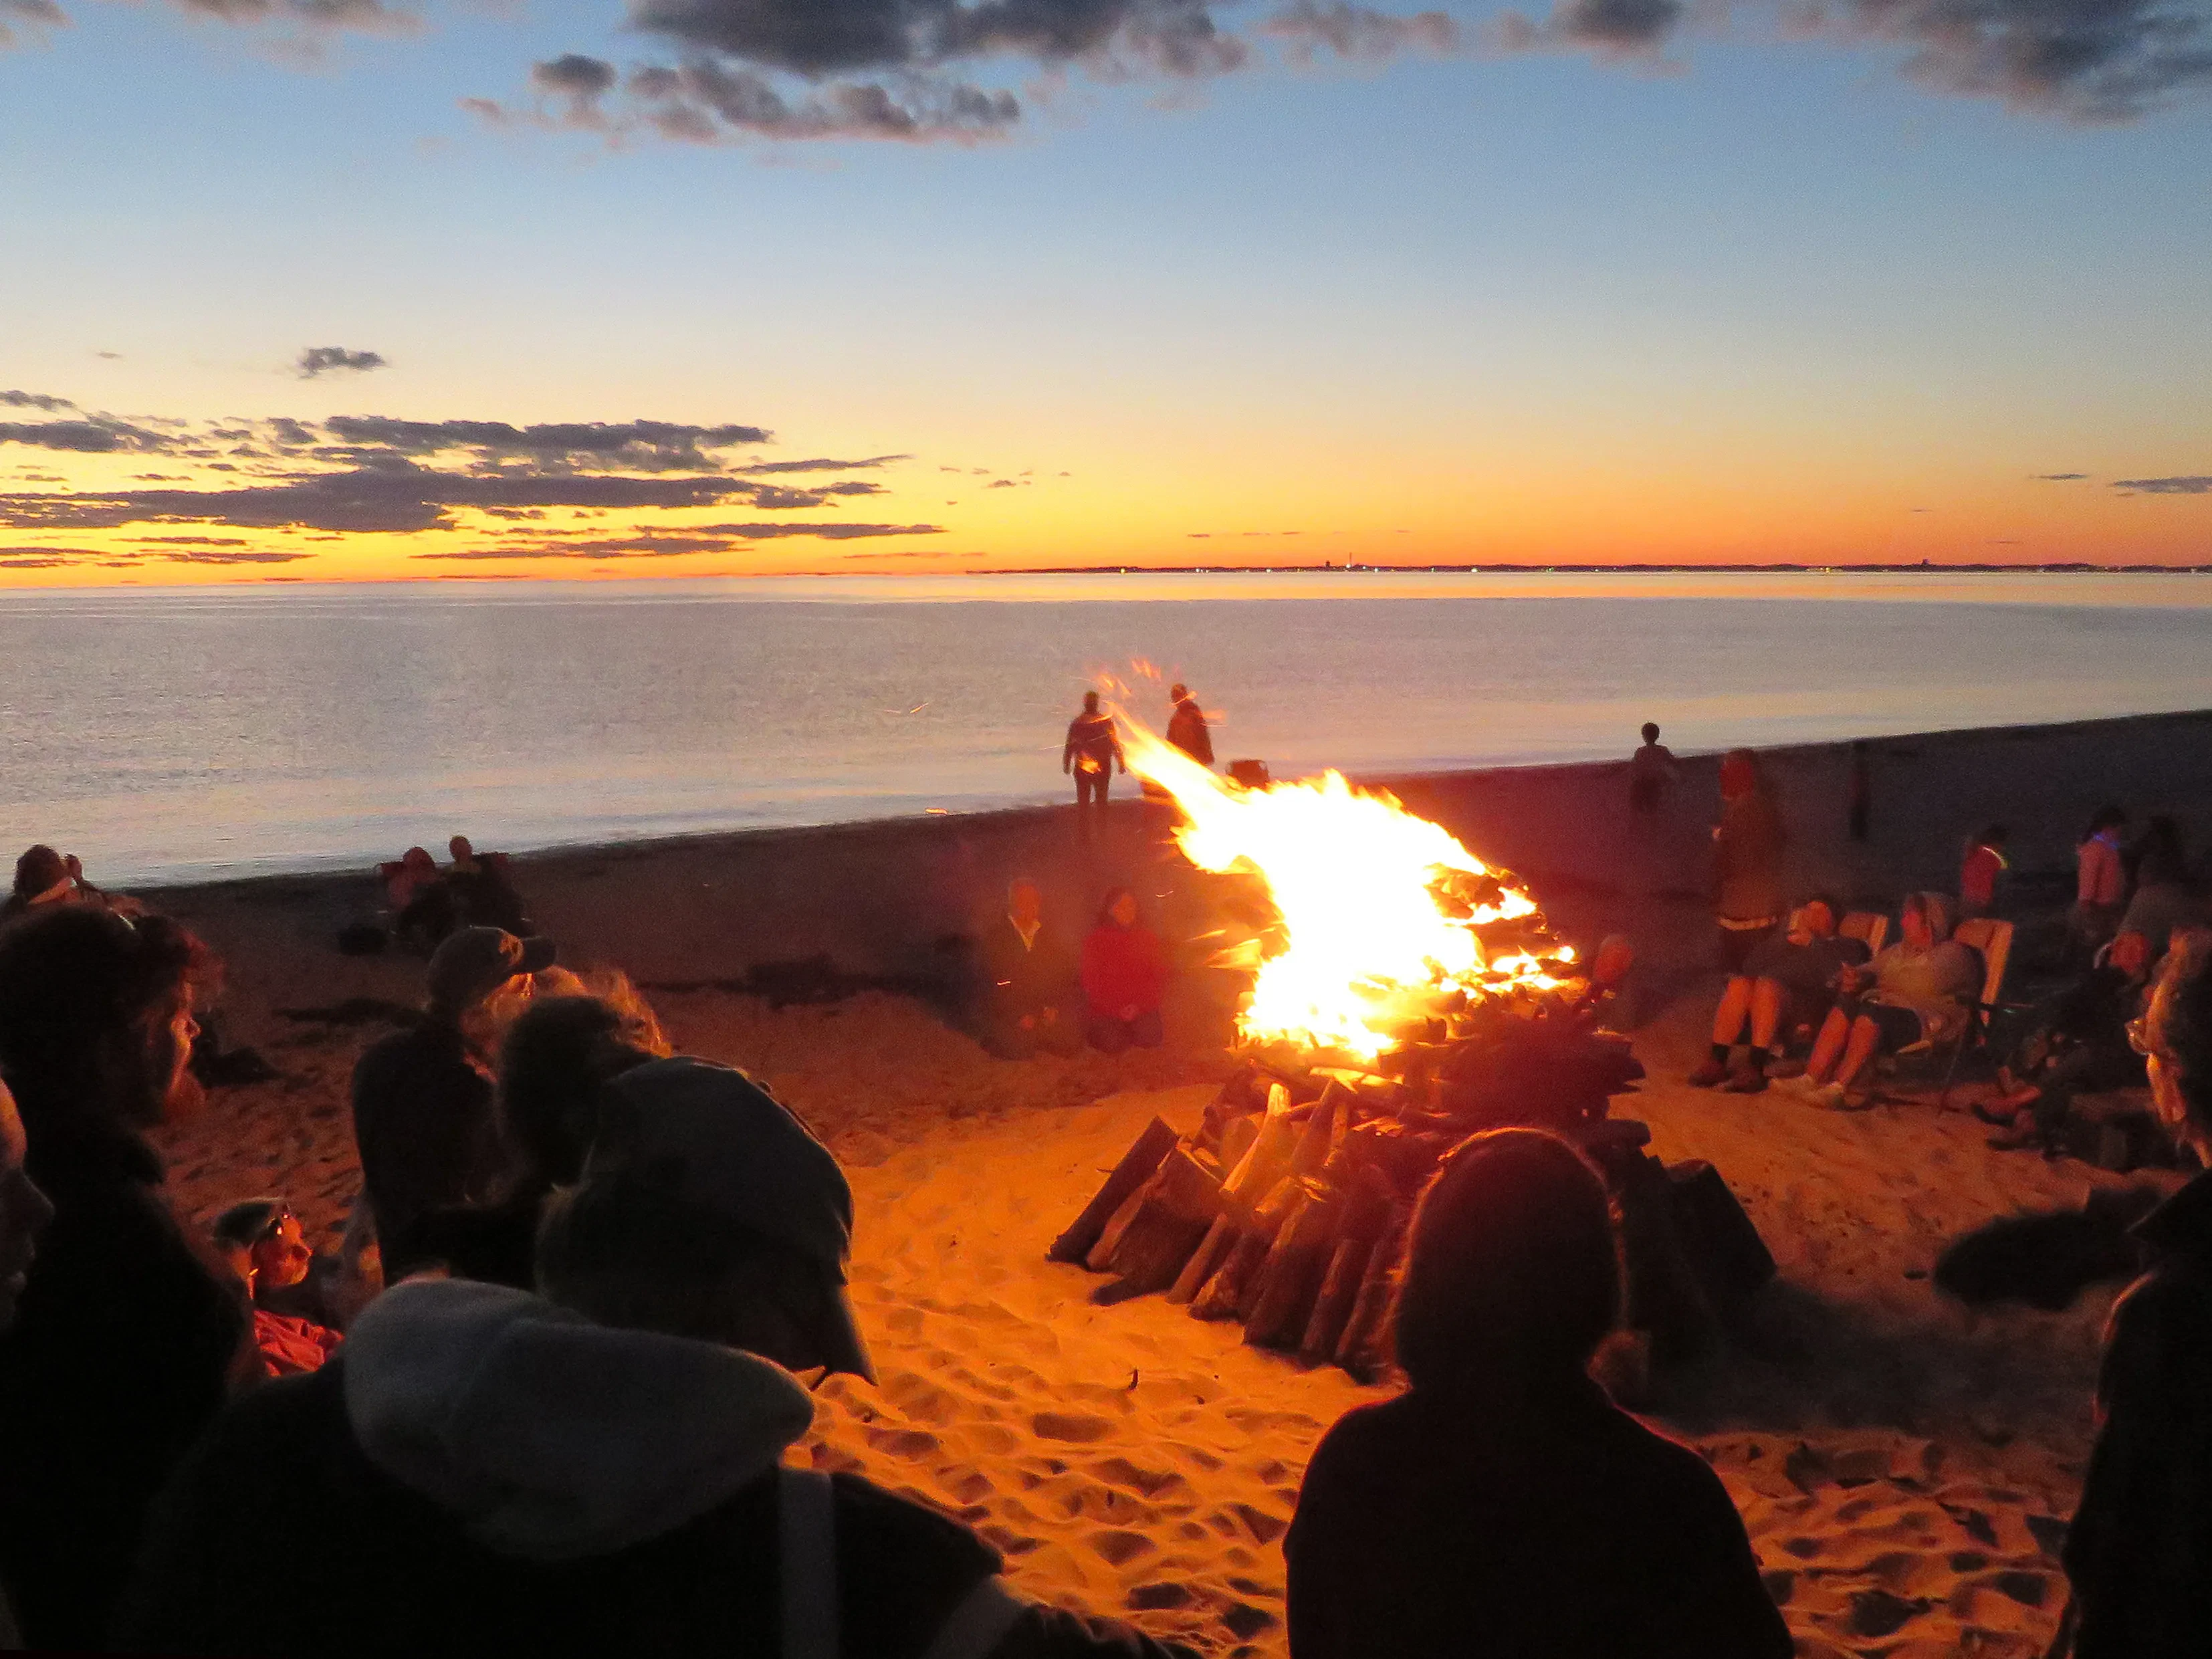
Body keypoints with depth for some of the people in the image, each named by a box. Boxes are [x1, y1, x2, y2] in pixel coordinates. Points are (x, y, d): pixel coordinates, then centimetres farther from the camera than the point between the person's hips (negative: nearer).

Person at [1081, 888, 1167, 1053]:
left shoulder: (1148, 937, 7)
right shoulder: (1097, 939, 1)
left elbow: (1160, 977, 6)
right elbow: (1091, 982, -1)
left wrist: (1139, 1006, -8)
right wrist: (1118, 1010, -10)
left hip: (1142, 1007, 2)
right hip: (1107, 1010, -2)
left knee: (1150, 1040, -23)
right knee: (1113, 1045, -24)